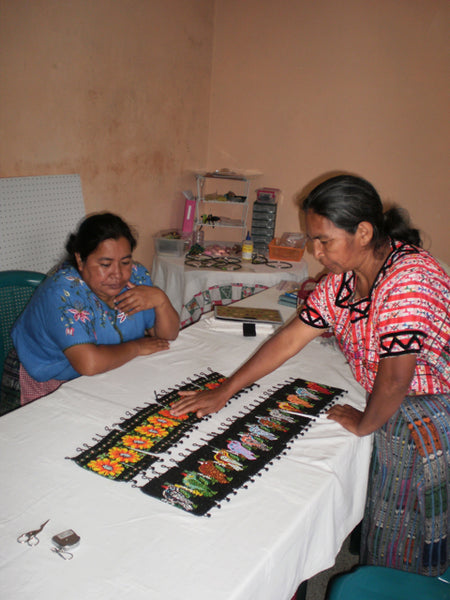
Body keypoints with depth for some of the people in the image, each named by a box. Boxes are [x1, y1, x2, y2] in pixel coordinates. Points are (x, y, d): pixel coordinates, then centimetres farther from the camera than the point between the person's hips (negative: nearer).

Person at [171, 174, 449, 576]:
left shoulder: (410, 279, -33)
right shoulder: (342, 280, -5)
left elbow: (394, 380, -30)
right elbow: (289, 340, -1)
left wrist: (365, 424, -9)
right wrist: (223, 393, 0)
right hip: (393, 413, 7)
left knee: (416, 550, 10)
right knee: (384, 529, 17)